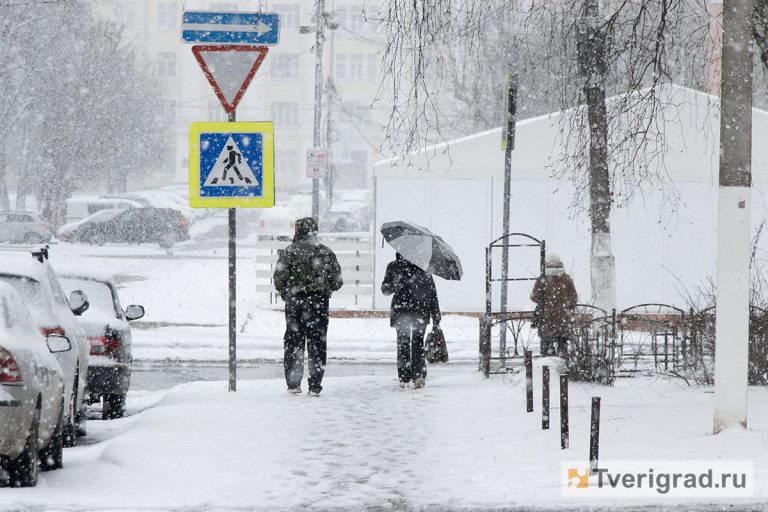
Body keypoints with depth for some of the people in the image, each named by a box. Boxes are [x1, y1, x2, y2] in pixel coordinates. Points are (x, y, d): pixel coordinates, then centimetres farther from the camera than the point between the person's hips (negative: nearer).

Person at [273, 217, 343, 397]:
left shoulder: (289, 252, -4)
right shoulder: (326, 252, 2)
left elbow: (279, 278, -9)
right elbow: (337, 281, 5)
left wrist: (286, 294, 8)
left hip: (295, 302, -1)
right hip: (319, 302, 1)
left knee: (293, 342, 8)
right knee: (317, 343, 5)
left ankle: (293, 384, 5)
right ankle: (315, 386, 3)